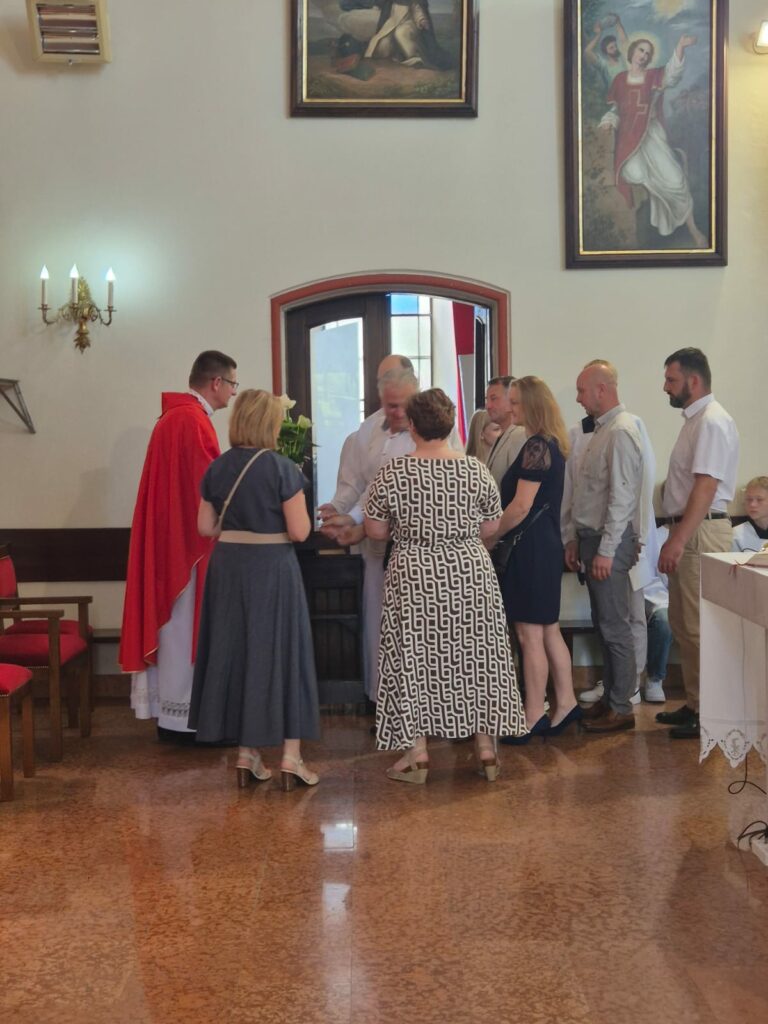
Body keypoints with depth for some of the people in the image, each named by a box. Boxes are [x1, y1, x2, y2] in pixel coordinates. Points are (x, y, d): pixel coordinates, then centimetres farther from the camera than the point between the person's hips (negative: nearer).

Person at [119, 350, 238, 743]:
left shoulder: (174, 415, 14)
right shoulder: (193, 421, -18)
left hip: (171, 538, 10)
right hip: (189, 541, -10)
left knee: (175, 624, 14)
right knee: (186, 625, -3)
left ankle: (171, 709, 21)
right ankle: (183, 716, 5)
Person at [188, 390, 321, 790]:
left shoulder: (217, 468, 1)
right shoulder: (282, 469, -13)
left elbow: (205, 527, 6)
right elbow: (299, 531, -14)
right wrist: (291, 510, 6)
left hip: (227, 566, 5)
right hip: (272, 568, -4)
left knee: (234, 652, 13)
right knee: (280, 652, 5)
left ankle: (247, 752, 20)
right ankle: (290, 755, 6)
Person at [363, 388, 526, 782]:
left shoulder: (391, 473, -9)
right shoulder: (476, 470, -3)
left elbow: (375, 531, -3)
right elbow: (491, 527, 5)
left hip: (414, 577, -2)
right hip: (471, 572, 2)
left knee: (413, 659, 7)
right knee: (476, 656, 12)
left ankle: (417, 753, 10)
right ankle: (486, 748, 17)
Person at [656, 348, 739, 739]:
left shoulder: (711, 422, -15)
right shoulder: (694, 419, 15)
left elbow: (705, 489, -22)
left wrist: (678, 540, -24)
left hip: (702, 533, -10)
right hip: (687, 532, 10)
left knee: (700, 627, -4)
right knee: (682, 623, 15)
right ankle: (694, 703, 25)